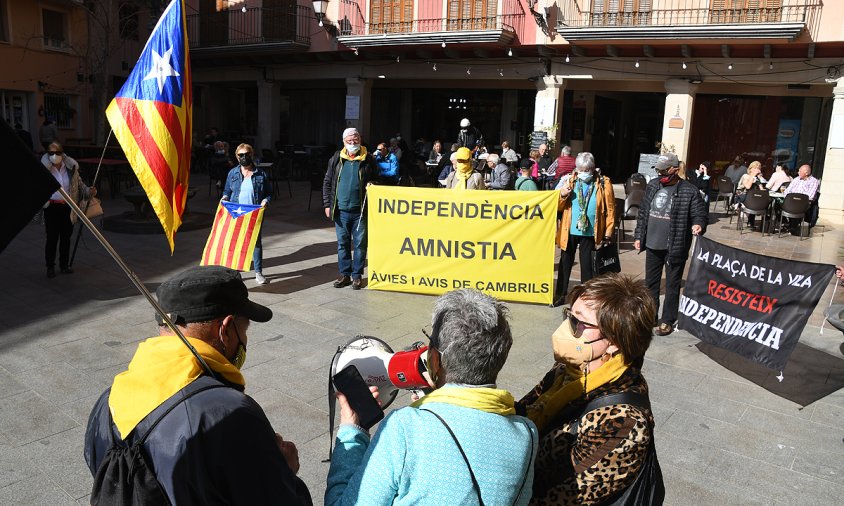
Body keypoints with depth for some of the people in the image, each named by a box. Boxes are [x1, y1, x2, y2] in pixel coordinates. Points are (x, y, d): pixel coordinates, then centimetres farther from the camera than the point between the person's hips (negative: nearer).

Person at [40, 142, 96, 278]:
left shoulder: (71, 167, 2)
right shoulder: (44, 168, -7)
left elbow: (79, 184, 13)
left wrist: (88, 191, -3)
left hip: (68, 207, 3)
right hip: (52, 207, -3)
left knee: (66, 237, 12)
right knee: (52, 238, 1)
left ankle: (64, 265, 25)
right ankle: (50, 267, 14)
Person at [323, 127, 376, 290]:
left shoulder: (368, 159, 1)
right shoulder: (336, 159, 5)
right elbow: (327, 182, 8)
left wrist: (371, 185, -11)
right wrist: (327, 204, 2)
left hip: (360, 211, -2)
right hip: (341, 210, 2)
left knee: (360, 244, 4)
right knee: (342, 243, 10)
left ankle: (357, 275, 16)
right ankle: (344, 274, 21)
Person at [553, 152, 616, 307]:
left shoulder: (604, 184, -5)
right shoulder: (571, 181, 2)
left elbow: (610, 210, -4)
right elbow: (559, 207, 6)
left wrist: (608, 234, -6)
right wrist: (562, 195, -16)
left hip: (590, 233, -2)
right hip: (569, 231, 2)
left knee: (587, 265, 10)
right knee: (565, 263, 11)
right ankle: (560, 294, 24)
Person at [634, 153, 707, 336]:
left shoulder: (689, 191, -10)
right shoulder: (652, 185, 5)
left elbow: (700, 214, -6)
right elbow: (643, 213, 12)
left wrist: (698, 224, -29)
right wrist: (638, 236, 11)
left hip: (675, 247, -5)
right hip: (652, 245, 5)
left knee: (672, 285, 6)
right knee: (651, 282, 16)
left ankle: (667, 320, 17)